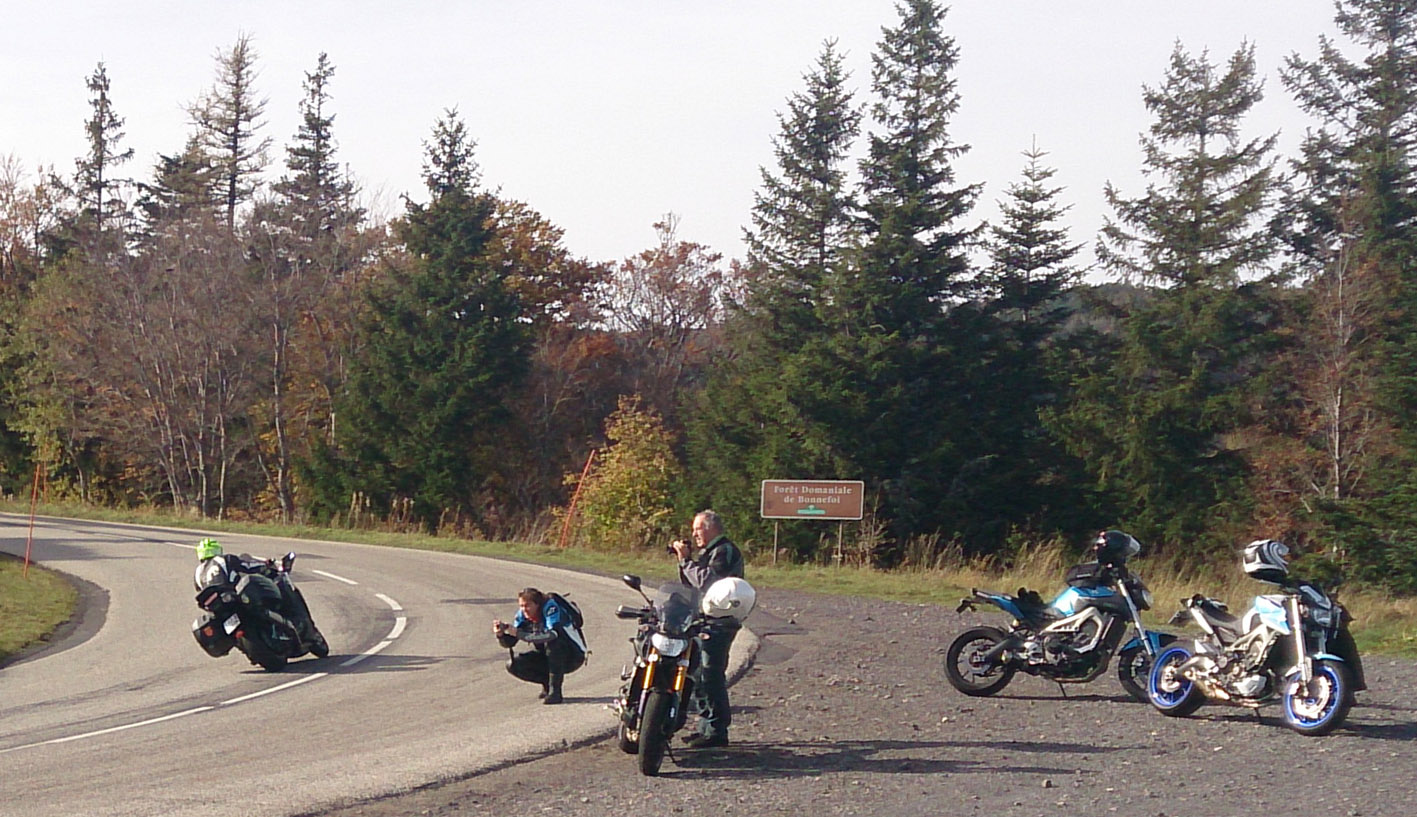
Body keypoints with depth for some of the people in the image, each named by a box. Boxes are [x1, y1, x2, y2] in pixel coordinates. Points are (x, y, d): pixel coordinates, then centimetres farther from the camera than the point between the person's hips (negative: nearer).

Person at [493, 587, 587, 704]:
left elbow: (553, 634, -43)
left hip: (574, 656, -6)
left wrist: (519, 634, -44)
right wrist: (500, 634, -31)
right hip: (546, 657, 6)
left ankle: (555, 691, -28)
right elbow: (509, 643, -8)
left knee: (552, 641, -37)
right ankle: (548, 683, 6)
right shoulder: (523, 614, -7)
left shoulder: (550, 608, -25)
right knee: (513, 665, -12)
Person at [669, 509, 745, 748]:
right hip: (704, 622, 11)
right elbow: (691, 584, 22)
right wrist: (684, 560, 9)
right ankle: (707, 727, 21)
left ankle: (716, 731, -11)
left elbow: (705, 581, -22)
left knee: (711, 676, -12)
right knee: (700, 676, 13)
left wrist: (687, 560, -14)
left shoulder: (725, 551, -10)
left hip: (719, 623, -11)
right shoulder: (708, 552, 22)